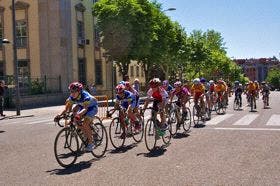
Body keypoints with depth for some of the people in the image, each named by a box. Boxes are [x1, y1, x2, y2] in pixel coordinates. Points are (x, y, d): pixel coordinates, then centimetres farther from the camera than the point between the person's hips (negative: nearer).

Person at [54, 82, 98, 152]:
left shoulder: (85, 96, -35)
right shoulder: (72, 97, -17)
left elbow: (85, 109, -47)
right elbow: (67, 108, -17)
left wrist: (78, 114, -65)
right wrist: (60, 115, -33)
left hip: (92, 107, -7)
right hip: (82, 106, 7)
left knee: (85, 124, -23)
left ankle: (91, 143, -10)